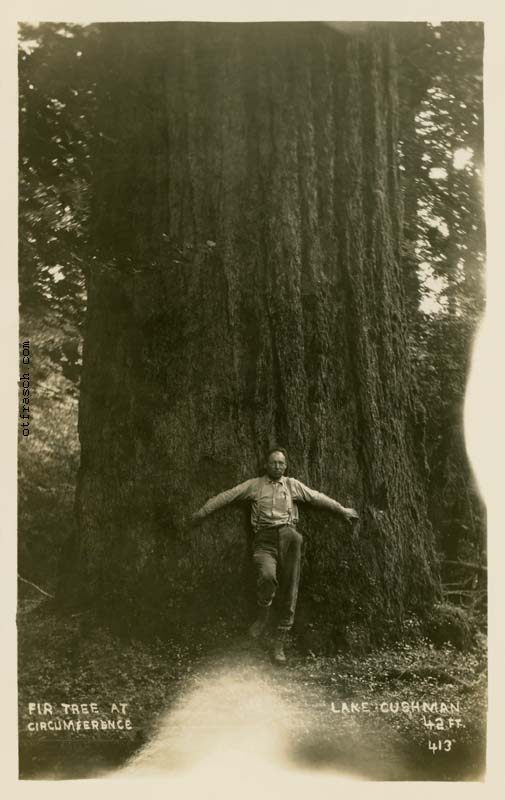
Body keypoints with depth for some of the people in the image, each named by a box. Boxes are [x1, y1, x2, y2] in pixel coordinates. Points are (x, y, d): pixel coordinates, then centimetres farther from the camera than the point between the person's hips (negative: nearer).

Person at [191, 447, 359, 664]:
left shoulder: (292, 485, 19)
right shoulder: (254, 485, 14)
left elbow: (318, 497, 23)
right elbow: (227, 496, 11)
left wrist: (342, 510, 24)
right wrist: (202, 511, 8)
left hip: (287, 536, 1)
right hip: (264, 539, -1)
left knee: (289, 591, -10)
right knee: (267, 575, -30)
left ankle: (279, 643, -3)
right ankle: (263, 614, 0)